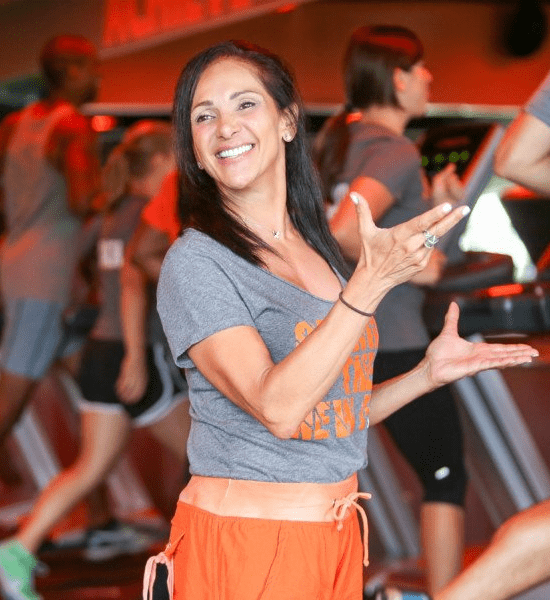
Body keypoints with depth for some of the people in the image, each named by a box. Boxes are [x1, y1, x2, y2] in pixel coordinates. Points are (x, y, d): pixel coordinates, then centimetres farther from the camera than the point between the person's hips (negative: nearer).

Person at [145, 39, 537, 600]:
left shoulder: (320, 254, 9)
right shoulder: (194, 263, -12)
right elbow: (277, 409, -23)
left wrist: (429, 372, 5)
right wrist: (371, 283, -26)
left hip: (337, 539, 6)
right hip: (243, 547, -6)